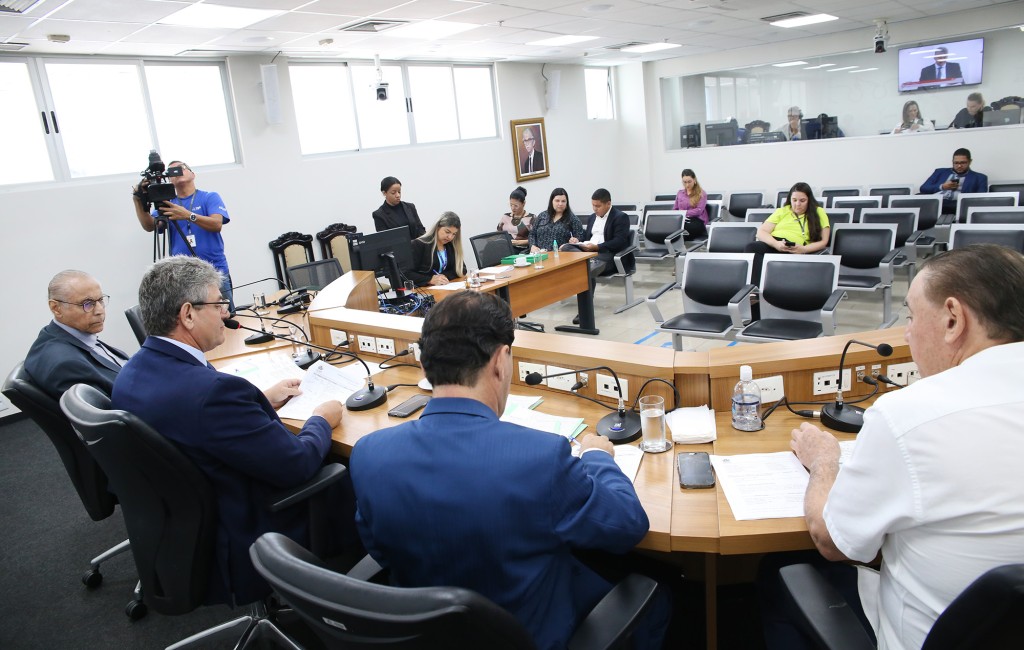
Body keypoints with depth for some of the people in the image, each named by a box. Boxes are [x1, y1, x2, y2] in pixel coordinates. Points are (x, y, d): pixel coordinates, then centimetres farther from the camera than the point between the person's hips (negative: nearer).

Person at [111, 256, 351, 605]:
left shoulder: (133, 371, -5)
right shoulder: (210, 389, -34)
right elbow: (297, 464, -25)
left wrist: (262, 399, 13)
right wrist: (321, 420, -6)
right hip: (238, 551, -9)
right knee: (351, 495, 9)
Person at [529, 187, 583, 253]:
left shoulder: (572, 218, 8)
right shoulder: (542, 216, 17)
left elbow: (580, 238, 5)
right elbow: (532, 234, 19)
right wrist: (533, 246, 0)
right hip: (540, 254, 2)